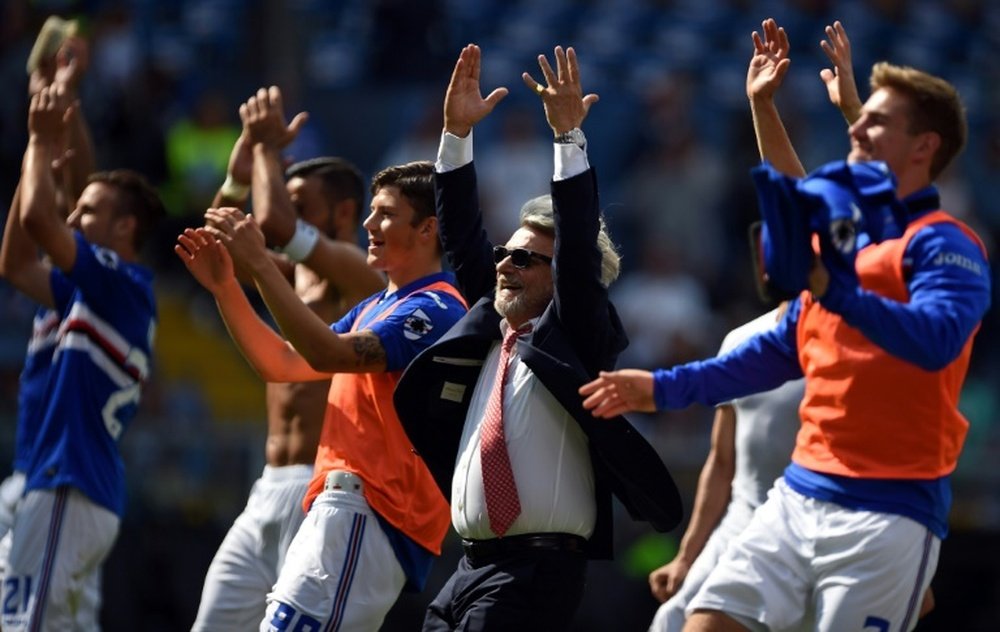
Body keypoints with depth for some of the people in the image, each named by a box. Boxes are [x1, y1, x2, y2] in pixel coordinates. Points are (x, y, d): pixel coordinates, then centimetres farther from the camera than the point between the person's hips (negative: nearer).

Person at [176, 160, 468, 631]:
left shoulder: (435, 308, -10)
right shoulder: (373, 308, 23)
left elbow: (330, 354, -22)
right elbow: (281, 363, 22)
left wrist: (259, 264, -21)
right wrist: (225, 287, 9)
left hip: (365, 516, -10)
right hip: (342, 511, 10)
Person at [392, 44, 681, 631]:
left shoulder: (573, 336, -1)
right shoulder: (488, 329, 17)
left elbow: (580, 248, -13)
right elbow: (462, 237, 16)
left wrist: (568, 134, -19)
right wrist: (457, 132, 7)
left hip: (538, 568, -8)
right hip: (472, 563, 8)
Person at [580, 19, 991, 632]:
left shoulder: (944, 246, -8)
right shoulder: (838, 239, 18)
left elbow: (935, 341, -27)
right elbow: (782, 351, 27)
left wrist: (833, 288, -35)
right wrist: (664, 388, 26)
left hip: (890, 511, -8)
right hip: (800, 495, 8)